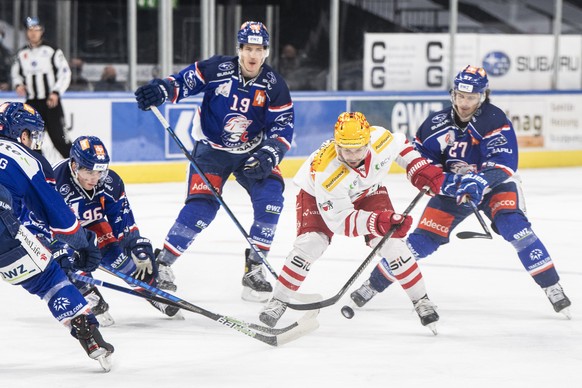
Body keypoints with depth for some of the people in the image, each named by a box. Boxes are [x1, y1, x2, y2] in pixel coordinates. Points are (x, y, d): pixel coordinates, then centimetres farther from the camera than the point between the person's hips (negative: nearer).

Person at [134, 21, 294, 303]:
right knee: (201, 206, -18)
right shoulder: (217, 69, -15)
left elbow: (283, 128, -8)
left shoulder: (274, 86, -9)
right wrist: (161, 90, -32)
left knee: (270, 199, -17)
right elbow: (184, 81, -11)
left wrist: (267, 156, -22)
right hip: (211, 148, -3)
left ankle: (254, 269, -4)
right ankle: (162, 264, -5)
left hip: (251, 151, 3)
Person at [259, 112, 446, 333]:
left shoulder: (381, 139, -33)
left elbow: (401, 146, -5)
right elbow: (340, 221, -38)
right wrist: (377, 222, -50)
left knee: (390, 242, -12)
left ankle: (420, 300, 2)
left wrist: (420, 169, -15)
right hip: (318, 195, -3)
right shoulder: (325, 172, -42)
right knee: (311, 243, -23)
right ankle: (278, 301, -7)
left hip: (367, 191, 3)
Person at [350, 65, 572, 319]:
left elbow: (504, 163, -31)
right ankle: (374, 284, 10)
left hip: (494, 185, -3)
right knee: (423, 239, -4)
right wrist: (444, 181, -21)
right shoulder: (438, 124, -11)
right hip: (453, 189, 3)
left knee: (514, 227, -28)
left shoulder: (494, 121, -23)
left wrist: (479, 182, -48)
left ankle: (552, 288, -21)